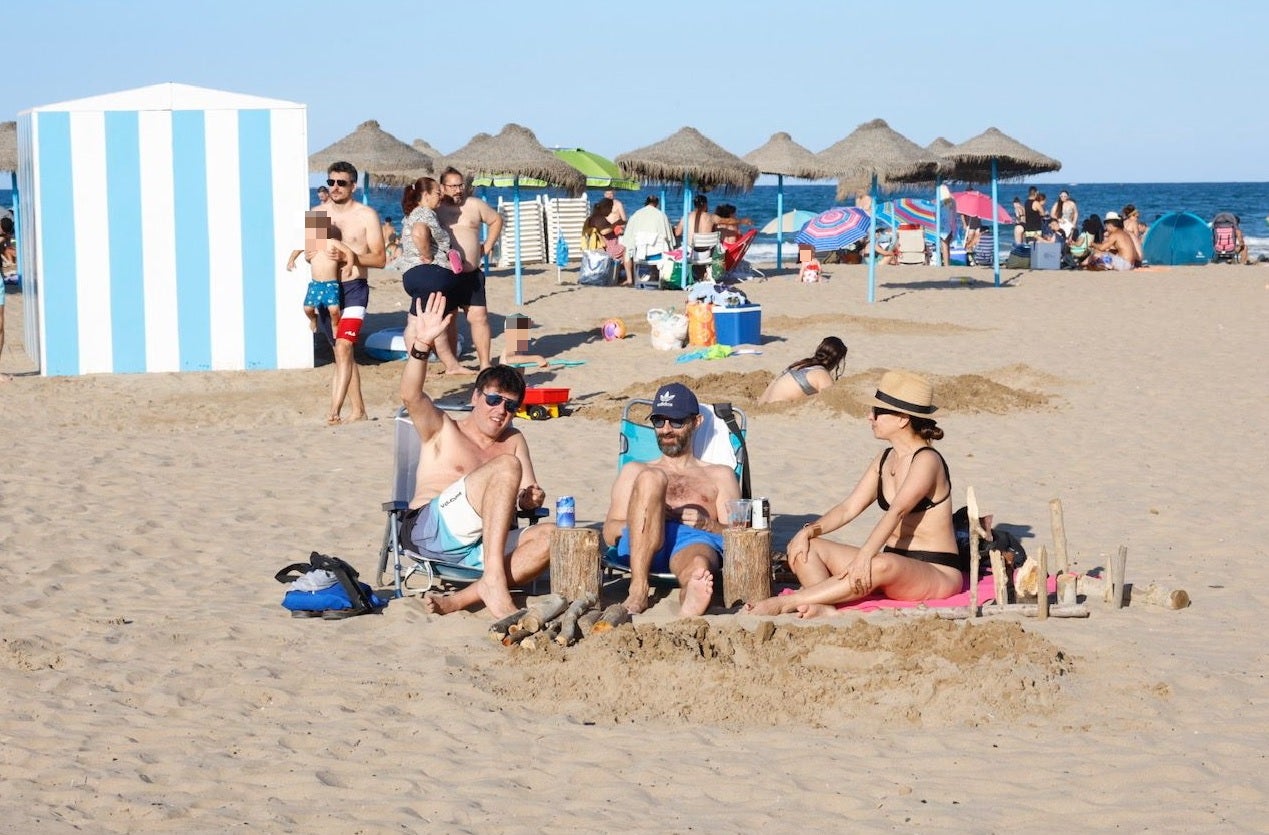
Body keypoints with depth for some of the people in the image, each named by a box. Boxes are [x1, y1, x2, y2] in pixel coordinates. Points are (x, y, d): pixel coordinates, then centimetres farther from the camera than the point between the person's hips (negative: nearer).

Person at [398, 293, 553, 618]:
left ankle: (460, 600, -35)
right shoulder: (443, 430, 14)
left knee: (551, 536, -24)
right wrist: (421, 344, -24)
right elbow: (411, 396, -7)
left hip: (478, 548, 5)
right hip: (430, 528, -5)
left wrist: (531, 499, -9)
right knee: (506, 467, -24)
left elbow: (529, 495, 17)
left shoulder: (514, 440, 27)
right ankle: (494, 580, -36)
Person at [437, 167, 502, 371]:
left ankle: (485, 364, 1)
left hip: (472, 275, 2)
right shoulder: (434, 209, 0)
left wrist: (487, 247, 13)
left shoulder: (474, 205, 8)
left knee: (479, 317, -3)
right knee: (446, 320, 5)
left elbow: (496, 220, 21)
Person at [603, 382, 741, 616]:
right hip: (639, 548, 1)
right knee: (650, 479, -30)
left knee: (698, 568, -41)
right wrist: (647, 515, 0)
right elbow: (609, 533, 21)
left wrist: (707, 524, -3)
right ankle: (638, 590, -43)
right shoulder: (634, 472, 35)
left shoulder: (719, 476, 33)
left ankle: (689, 610, -80)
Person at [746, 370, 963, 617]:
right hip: (894, 562, 9)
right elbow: (849, 508, 8)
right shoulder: (885, 459, 13)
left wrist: (865, 555, -42)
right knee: (806, 548, -6)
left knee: (883, 566, -42)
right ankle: (825, 610, -36)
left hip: (937, 573, -9)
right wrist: (810, 531, -9)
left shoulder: (927, 461, -14)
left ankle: (784, 603, -41)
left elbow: (896, 511, -29)